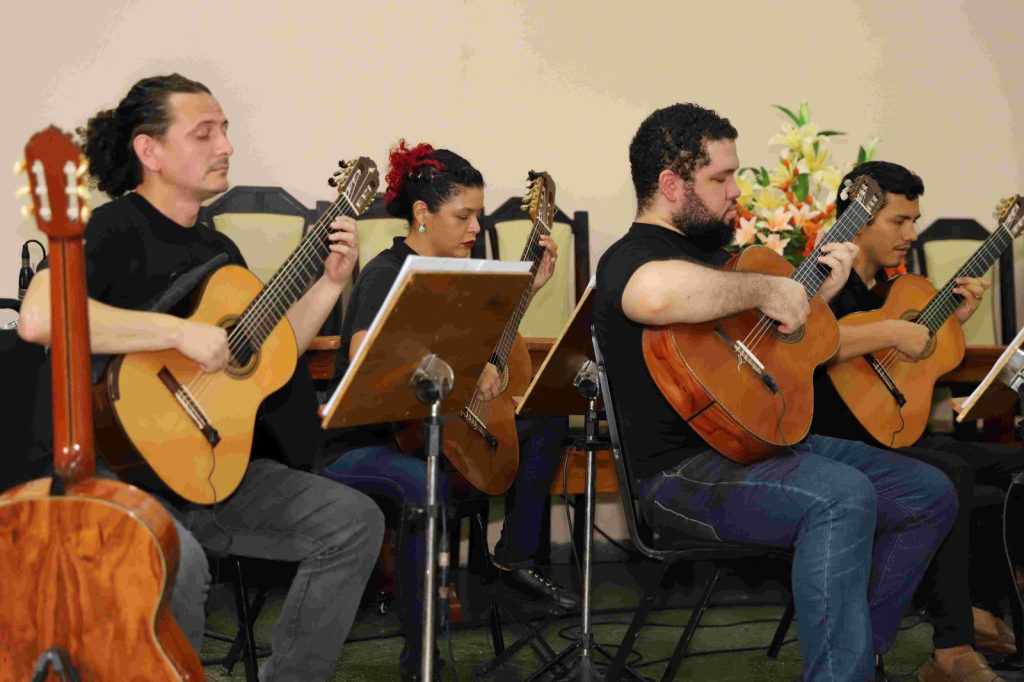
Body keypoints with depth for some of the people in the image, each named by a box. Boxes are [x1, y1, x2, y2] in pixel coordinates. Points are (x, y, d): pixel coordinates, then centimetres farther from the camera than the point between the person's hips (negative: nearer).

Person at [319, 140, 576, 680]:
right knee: (426, 485, -40)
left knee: (546, 419, 4)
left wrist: (529, 285, 15)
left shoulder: (446, 272, 11)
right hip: (363, 445, -9)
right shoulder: (387, 274, -16)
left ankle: (515, 558, 15)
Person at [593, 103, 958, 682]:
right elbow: (659, 295, -41)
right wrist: (765, 289, -27)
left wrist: (817, 294, 16)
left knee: (931, 494, 6)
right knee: (844, 495, -35)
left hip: (766, 438, 10)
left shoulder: (710, 252, 20)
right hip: (684, 471, -10)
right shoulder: (631, 257, -12)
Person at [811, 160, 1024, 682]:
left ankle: (980, 610, 12)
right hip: (843, 447, -10)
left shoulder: (886, 286, 17)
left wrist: (953, 320, 11)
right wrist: (890, 333, -30)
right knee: (952, 473, -33)